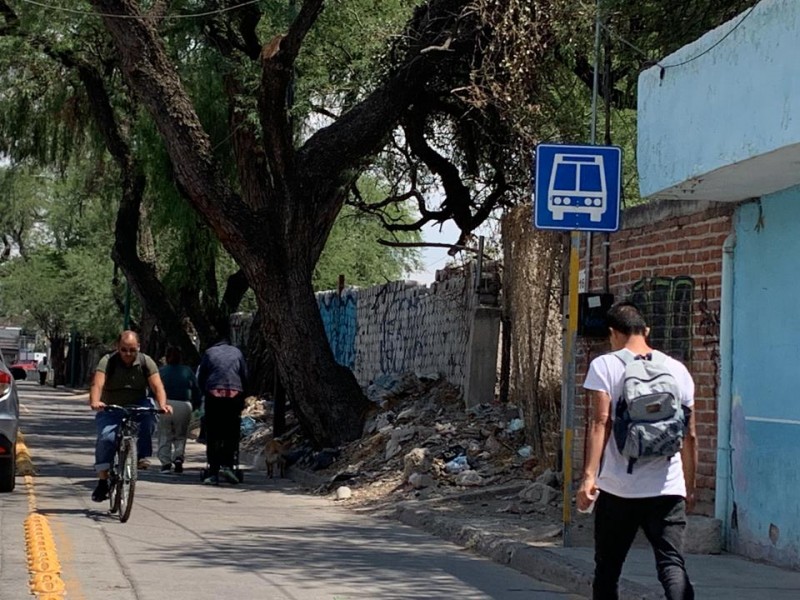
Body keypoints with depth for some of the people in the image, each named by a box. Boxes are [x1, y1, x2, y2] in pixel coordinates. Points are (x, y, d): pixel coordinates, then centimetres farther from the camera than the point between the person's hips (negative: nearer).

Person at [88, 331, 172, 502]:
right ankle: (102, 482, -17)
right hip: (111, 410, -1)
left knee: (149, 406, -31)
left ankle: (142, 455, -22)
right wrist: (95, 402, -48)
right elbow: (97, 384, -27)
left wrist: (162, 404, -38)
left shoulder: (146, 362, -6)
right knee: (106, 438, -25)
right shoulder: (108, 361, -11)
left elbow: (157, 386, -17)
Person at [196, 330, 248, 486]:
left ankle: (213, 473, -2)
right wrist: (243, 397, 18)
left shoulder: (209, 352, 16)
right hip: (234, 394, 0)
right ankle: (227, 465, -11)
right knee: (232, 433, 6)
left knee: (213, 435, 1)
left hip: (213, 394, 0)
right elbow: (245, 375, 13)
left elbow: (200, 377, 9)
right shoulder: (237, 352, 18)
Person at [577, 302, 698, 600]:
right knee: (672, 565, -4)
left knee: (607, 567, 12)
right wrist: (690, 486, 20)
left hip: (617, 489, -2)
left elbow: (600, 423, -12)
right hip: (667, 489, 2)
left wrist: (589, 476, -16)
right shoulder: (677, 369, 9)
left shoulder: (604, 366, -1)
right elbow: (690, 435, 11)